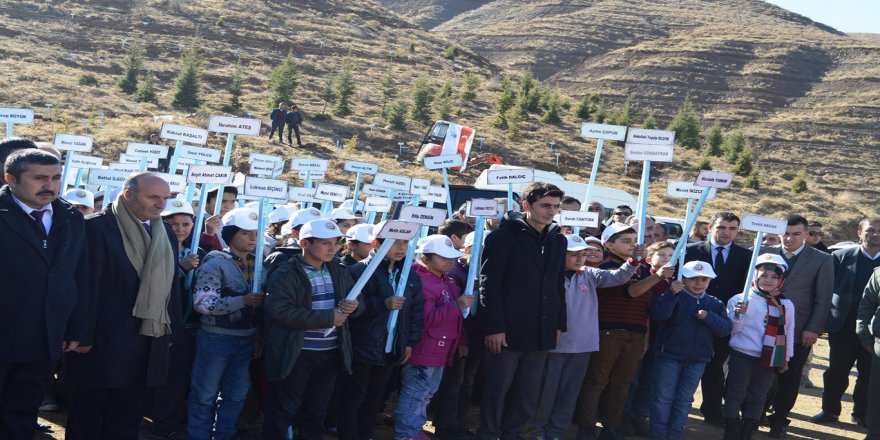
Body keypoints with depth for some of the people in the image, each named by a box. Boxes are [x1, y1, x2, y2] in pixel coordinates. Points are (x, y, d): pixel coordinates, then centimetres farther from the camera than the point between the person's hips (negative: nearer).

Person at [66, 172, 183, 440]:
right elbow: (87, 285, -13)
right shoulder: (98, 227, -10)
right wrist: (84, 336, -15)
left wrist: (173, 331, 11)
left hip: (149, 340, 6)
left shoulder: (166, 234, 10)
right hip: (105, 340, -6)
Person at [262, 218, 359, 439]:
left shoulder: (340, 272, 8)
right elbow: (281, 311, -24)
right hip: (296, 353, -6)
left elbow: (357, 297, 18)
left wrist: (354, 305, -9)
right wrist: (328, 317, -24)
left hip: (331, 353, 6)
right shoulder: (285, 273, -13)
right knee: (283, 410, 4)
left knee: (317, 410, 19)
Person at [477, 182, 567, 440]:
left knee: (529, 394, 11)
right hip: (507, 330, -5)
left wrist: (559, 324, 12)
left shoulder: (558, 241, 11)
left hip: (542, 332, 6)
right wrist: (494, 327, -16)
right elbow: (489, 286, -11)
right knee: (496, 391, 4)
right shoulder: (503, 237, -7)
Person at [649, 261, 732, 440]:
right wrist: (671, 293, -33)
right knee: (662, 397, 1)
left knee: (684, 399, 12)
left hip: (697, 359, 4)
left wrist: (709, 317, -18)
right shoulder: (674, 297, -5)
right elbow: (658, 315, -23)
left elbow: (726, 329, -2)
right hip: (669, 355, -3)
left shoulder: (716, 304, 7)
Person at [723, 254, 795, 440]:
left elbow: (788, 332, 12)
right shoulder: (740, 299, -8)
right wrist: (738, 315, -26)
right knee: (735, 396, 3)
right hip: (742, 356, -3)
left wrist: (786, 358, 16)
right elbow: (732, 329, -7)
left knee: (757, 399, 9)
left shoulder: (787, 305, 2)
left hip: (769, 359, 3)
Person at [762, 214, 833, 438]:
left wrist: (814, 329, -7)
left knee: (789, 378, 7)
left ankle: (779, 420, 21)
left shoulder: (822, 260, 0)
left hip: (799, 331, -1)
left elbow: (823, 298, -1)